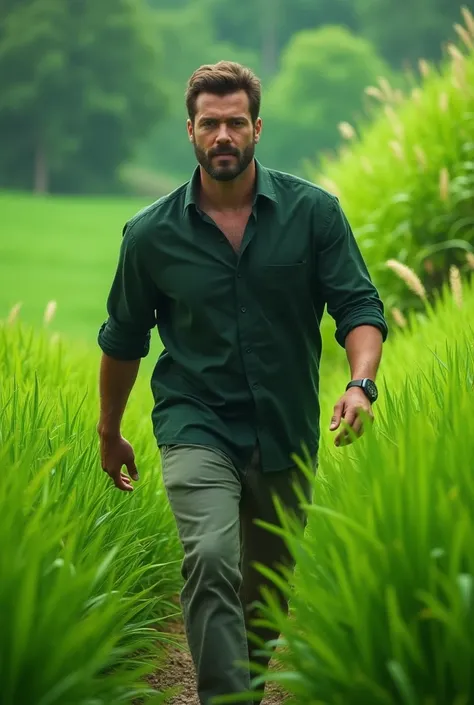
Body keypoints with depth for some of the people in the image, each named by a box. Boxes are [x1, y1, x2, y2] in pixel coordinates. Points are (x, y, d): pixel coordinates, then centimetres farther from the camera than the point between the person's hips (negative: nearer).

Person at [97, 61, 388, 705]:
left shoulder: (314, 212, -5)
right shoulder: (151, 234, -4)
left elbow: (360, 307, -6)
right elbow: (123, 340, 10)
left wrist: (360, 383, -26)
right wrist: (109, 434, 19)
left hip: (287, 433, 2)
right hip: (197, 426, -2)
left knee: (267, 590, 15)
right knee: (212, 560, -25)